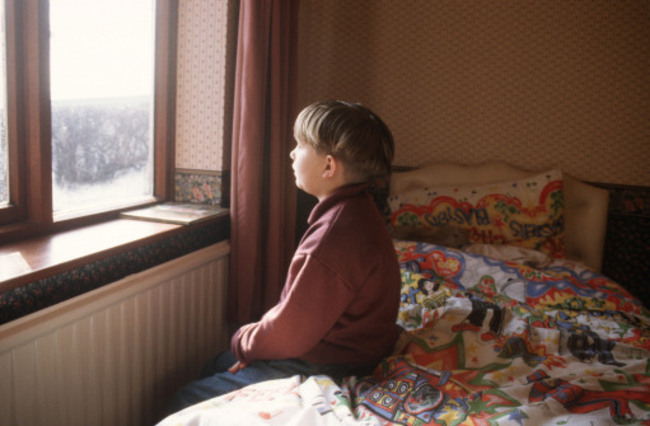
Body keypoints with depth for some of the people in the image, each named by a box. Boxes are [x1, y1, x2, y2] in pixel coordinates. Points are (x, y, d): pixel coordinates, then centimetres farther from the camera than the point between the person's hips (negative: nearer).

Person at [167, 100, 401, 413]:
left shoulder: (333, 240, -32)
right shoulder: (355, 211, 3)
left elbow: (289, 334, -24)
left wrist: (242, 341, -4)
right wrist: (257, 336, 4)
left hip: (324, 368, -10)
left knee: (187, 402, -4)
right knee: (214, 368, 22)